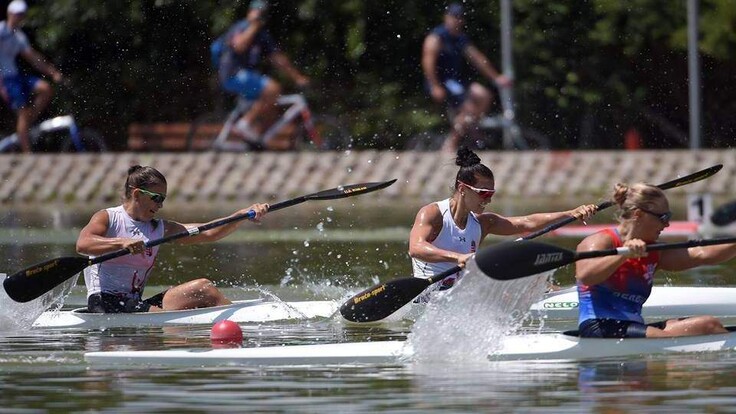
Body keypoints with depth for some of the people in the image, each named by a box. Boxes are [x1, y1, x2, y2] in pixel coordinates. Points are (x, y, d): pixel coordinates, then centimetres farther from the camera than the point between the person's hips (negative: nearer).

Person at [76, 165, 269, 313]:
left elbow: (208, 233, 11)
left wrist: (245, 214, -1)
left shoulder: (160, 228, 17)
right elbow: (82, 244, -18)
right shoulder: (107, 218, 2)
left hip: (135, 306, 7)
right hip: (105, 305, -7)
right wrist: (121, 243, -33)